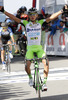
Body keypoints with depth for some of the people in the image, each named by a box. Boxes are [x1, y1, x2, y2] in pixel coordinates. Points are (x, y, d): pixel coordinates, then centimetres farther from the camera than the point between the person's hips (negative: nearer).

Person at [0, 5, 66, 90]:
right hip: (30, 48, -1)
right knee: (27, 66, -18)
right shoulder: (26, 23, 1)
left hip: (39, 48, 1)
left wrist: (62, 11, -11)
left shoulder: (40, 23, 3)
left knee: (46, 63, -21)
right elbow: (14, 18, -5)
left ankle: (44, 82, -8)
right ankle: (30, 77, 16)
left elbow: (51, 17, -3)